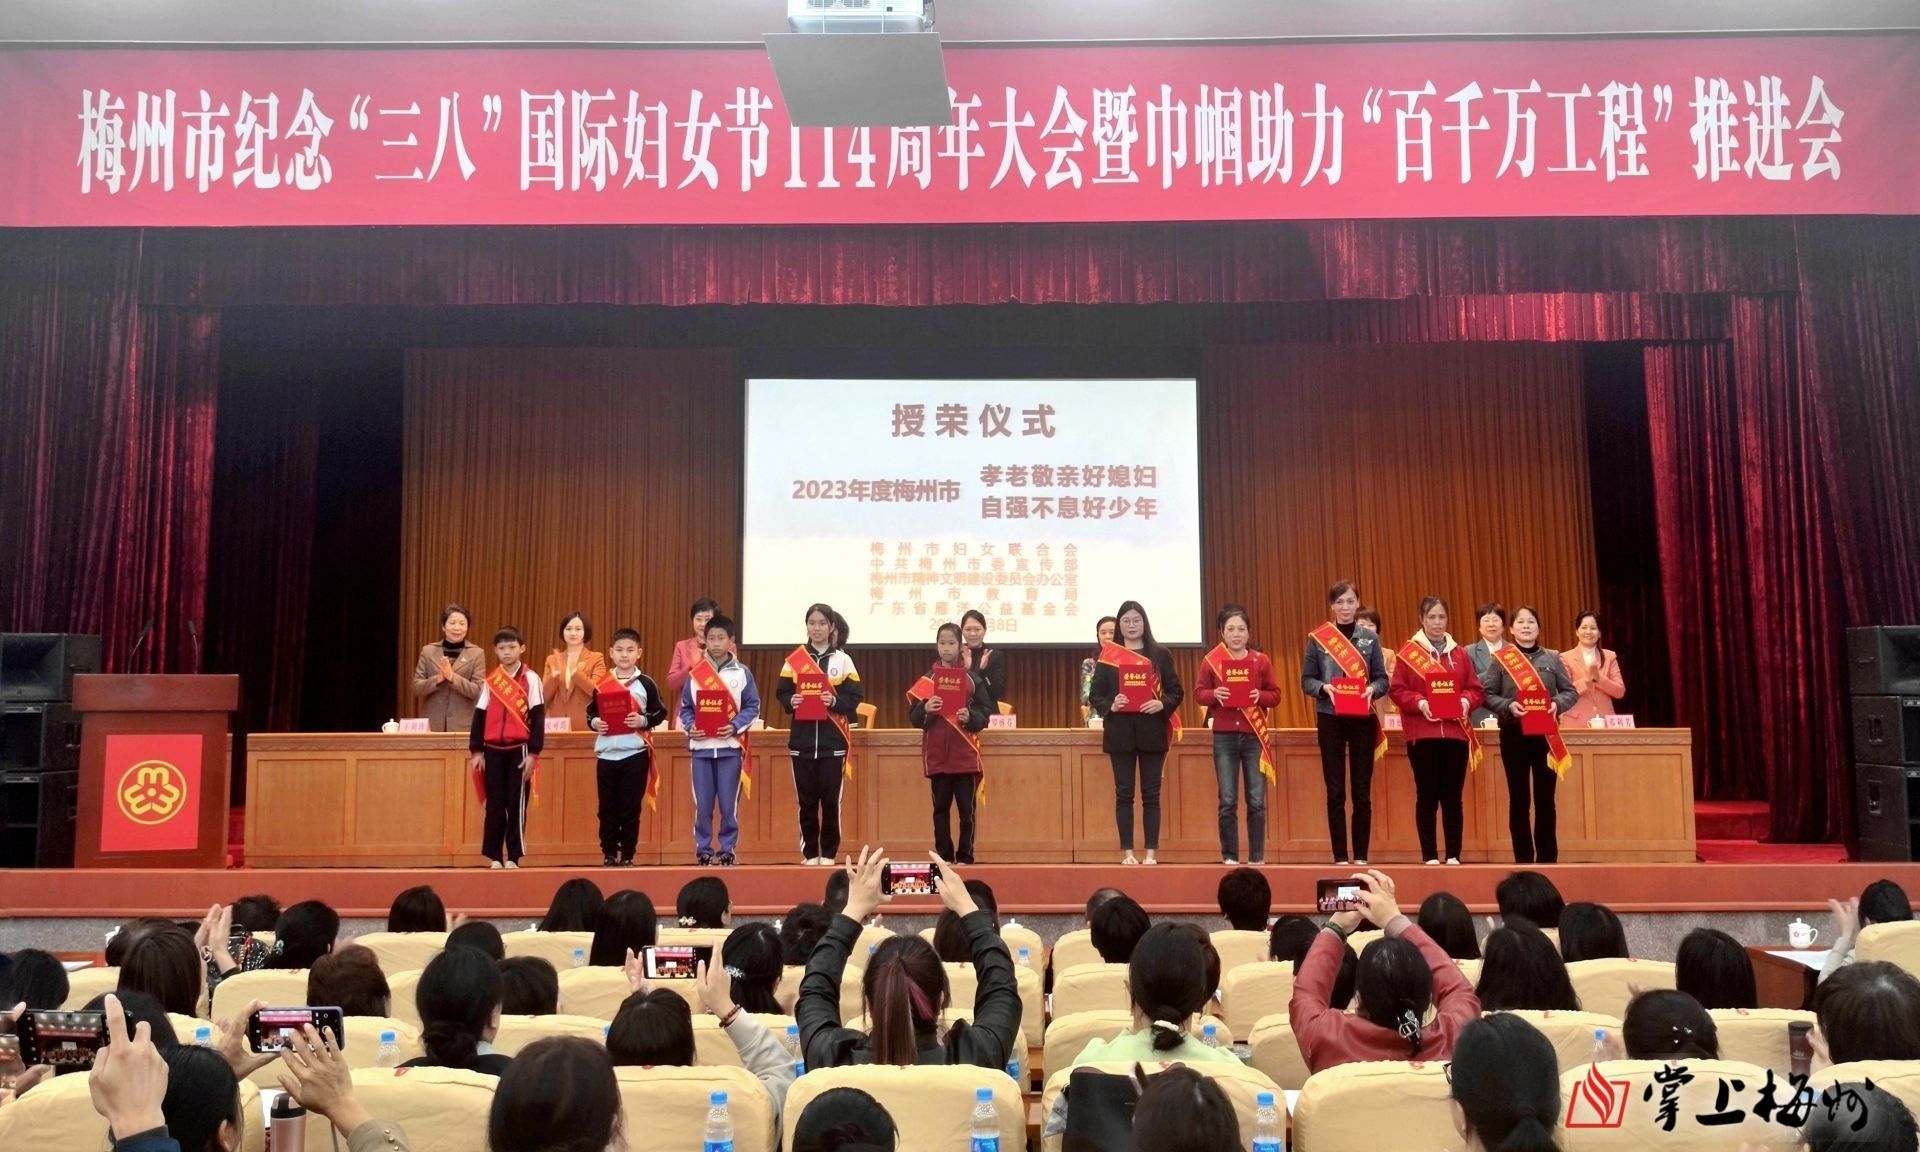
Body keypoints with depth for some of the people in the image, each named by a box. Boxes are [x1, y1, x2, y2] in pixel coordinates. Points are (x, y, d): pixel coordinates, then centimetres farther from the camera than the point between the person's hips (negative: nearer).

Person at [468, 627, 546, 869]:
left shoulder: (530, 679, 0)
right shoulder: (489, 681, 9)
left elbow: (538, 717, -4)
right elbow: (479, 716, 9)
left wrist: (533, 753, -9)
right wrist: (476, 751, 2)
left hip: (519, 749, -3)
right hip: (493, 750, 3)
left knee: (516, 804, 1)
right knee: (494, 805, 5)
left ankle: (513, 857, 7)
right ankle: (495, 856, 11)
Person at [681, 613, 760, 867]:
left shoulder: (742, 672, 2)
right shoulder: (695, 673, 6)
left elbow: (752, 707, 2)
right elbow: (685, 708, 9)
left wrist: (735, 726, -13)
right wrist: (689, 727, -10)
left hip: (730, 747, -1)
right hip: (701, 747, 1)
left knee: (729, 806, 1)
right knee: (702, 806, 3)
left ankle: (727, 851, 13)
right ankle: (703, 851, 13)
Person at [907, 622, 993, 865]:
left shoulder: (972, 679, 3)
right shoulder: (927, 678, 6)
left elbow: (985, 713, 1)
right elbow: (913, 717, 2)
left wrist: (971, 717, -18)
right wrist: (925, 710, -18)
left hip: (965, 755, -1)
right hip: (937, 755, 1)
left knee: (967, 807, 0)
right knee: (941, 807, 5)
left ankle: (965, 857, 8)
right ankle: (943, 857, 11)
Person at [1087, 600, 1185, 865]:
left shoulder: (1160, 654, 5)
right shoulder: (1108, 655, 5)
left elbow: (1177, 692, 5)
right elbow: (1094, 694, 4)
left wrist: (1162, 704, -14)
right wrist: (1110, 706, -15)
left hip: (1152, 732, 0)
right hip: (1120, 733, 0)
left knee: (1151, 793, 3)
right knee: (1124, 793, 3)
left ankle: (1151, 852, 8)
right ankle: (1127, 852, 8)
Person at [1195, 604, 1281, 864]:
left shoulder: (1261, 660, 3)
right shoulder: (1211, 660, 2)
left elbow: (1275, 694, 5)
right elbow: (1199, 692, 3)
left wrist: (1260, 696, -15)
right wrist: (1214, 694, -17)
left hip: (1254, 736, 0)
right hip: (1224, 736, 0)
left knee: (1257, 801, 0)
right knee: (1227, 801, 3)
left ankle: (1257, 857, 9)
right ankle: (1229, 856, 12)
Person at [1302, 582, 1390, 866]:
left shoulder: (1370, 638, 5)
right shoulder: (1317, 638, 1)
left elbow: (1383, 679, 5)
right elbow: (1306, 680, 2)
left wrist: (1372, 688, -16)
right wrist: (1324, 687, -18)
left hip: (1363, 719, 1)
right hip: (1330, 719, -1)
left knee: (1362, 791, 3)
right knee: (1335, 792, 1)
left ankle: (1361, 855, 11)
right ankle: (1340, 856, 8)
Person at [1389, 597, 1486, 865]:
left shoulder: (1459, 653, 12)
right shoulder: (1408, 653, 2)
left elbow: (1475, 689, 11)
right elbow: (1397, 690, -2)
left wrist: (1466, 701, -10)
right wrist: (1419, 703, -18)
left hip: (1456, 733, 3)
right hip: (1422, 734, -3)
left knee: (1453, 796, 4)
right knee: (1427, 796, 0)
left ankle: (1454, 855, 10)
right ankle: (1430, 856, 6)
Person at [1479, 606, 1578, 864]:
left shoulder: (1552, 658, 7)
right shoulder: (1500, 658, 0)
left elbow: (1570, 691, 7)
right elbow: (1487, 694, -3)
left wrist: (1558, 704, -13)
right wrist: (1508, 706, -20)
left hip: (1546, 733, 2)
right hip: (1513, 733, -1)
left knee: (1545, 797, 4)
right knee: (1518, 798, 3)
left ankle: (1547, 857, 13)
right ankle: (1523, 857, 10)